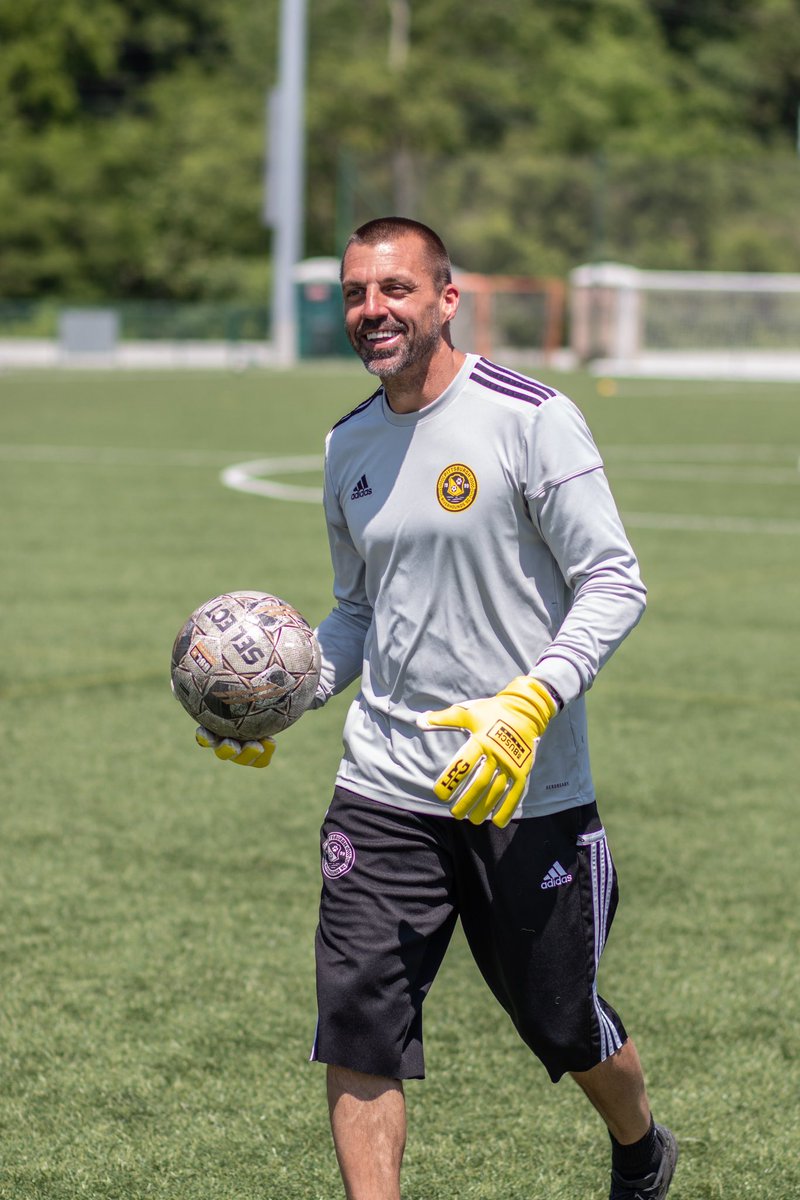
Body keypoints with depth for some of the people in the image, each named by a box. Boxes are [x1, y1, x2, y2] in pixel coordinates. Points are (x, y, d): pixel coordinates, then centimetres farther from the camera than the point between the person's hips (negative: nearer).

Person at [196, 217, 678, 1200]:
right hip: (384, 787, 4)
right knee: (356, 1030, -8)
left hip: (527, 791, -4)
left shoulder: (530, 418, -10)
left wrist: (530, 704, -25)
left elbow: (614, 583, -12)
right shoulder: (350, 446, 9)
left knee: (563, 1025, 11)